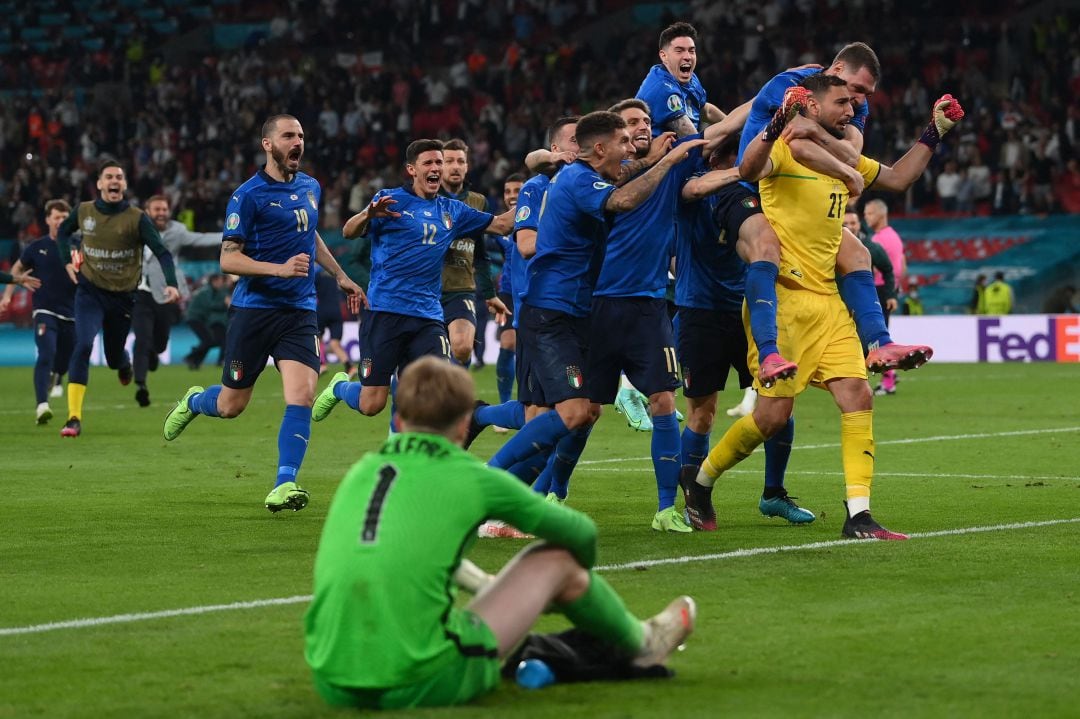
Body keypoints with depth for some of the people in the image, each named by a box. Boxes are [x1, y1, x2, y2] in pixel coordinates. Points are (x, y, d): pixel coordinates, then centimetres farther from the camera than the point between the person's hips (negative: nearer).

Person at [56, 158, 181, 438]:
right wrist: (68, 261, 6)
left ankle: (124, 363, 54)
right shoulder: (84, 211, -2)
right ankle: (74, 419, -22)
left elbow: (162, 252, -18)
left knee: (114, 357, 10)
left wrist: (171, 285, -33)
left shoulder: (136, 218, -10)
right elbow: (62, 232, 20)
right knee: (83, 345, -22)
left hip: (123, 296, 0)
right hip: (90, 291, 0)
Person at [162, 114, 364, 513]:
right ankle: (193, 401, 41)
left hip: (299, 311, 4)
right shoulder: (248, 195, -10)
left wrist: (340, 276, 32)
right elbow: (228, 259, -13)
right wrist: (280, 269, -24)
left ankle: (284, 485, -12)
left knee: (301, 396, -15)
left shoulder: (311, 187, 10)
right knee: (230, 405, 6)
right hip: (253, 309, -4)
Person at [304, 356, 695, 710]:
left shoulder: (360, 472, 14)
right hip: (418, 686, -5)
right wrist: (577, 583, 37)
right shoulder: (473, 478, 1)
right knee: (556, 560, 14)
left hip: (333, 686, 5)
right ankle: (640, 644, 40)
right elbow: (581, 533, 15)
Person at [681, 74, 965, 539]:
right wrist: (776, 127, -46)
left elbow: (898, 179, 31)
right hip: (782, 298, -7)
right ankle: (699, 480, 18)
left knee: (858, 397, -6)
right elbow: (749, 169, -31)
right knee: (774, 414, -6)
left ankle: (858, 516, -5)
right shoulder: (786, 150, -9)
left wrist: (933, 134, 25)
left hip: (826, 300, 8)